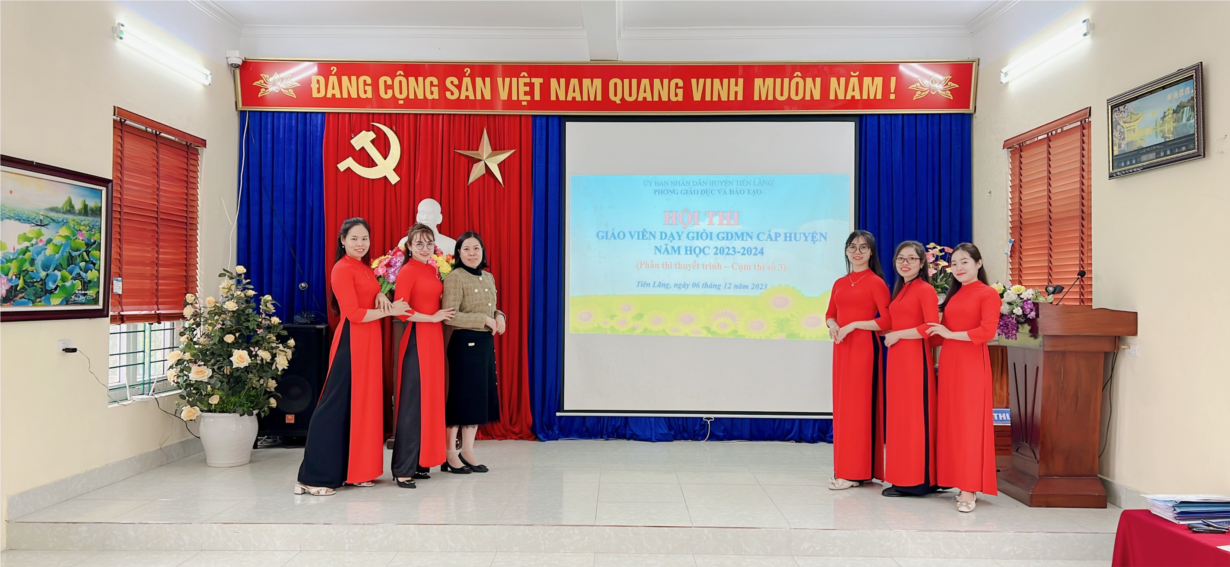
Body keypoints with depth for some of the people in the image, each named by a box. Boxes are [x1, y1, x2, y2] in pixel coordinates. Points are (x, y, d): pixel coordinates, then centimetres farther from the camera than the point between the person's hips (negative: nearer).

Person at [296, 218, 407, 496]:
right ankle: (313, 477, -1)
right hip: (352, 341, -9)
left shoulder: (365, 268, 15)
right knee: (337, 405, -7)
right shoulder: (343, 269, -11)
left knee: (363, 404, 11)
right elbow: (353, 313, -18)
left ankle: (354, 470, 20)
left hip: (369, 342, 9)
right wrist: (389, 311, -14)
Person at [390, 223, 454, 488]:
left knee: (430, 399, 10)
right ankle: (403, 469, -1)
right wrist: (433, 318, -13)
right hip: (416, 340, -8)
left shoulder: (434, 269, 13)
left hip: (434, 339, 8)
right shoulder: (407, 271, -9)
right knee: (412, 403, -6)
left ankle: (420, 461, 19)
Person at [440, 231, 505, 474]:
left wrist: (499, 317, -1)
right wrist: (484, 320, -18)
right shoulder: (455, 277, -10)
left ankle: (467, 451, 19)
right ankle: (451, 453, 10)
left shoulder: (489, 277, 13)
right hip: (465, 343, -7)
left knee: (479, 396, 10)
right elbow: (450, 316, -19)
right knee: (461, 396, -2)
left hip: (486, 343, 8)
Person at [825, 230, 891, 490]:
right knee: (842, 405, 9)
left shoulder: (876, 282, -6)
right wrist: (832, 324, -3)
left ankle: (855, 471, 2)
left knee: (859, 405, -4)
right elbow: (830, 313, 19)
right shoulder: (839, 283, 13)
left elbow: (887, 321, -13)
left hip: (864, 347, -7)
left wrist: (853, 325, -16)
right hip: (841, 348, 7)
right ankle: (846, 467, 18)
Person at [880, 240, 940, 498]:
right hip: (896, 358, 8)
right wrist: (888, 333, 7)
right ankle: (902, 477, 16)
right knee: (898, 415, 9)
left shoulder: (926, 290, -8)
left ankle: (917, 480, 4)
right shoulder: (900, 290, 17)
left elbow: (932, 327, -18)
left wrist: (897, 335, -13)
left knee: (914, 416, -3)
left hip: (916, 358, -8)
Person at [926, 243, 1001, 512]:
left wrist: (951, 334, -12)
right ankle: (958, 481, 11)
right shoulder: (953, 295, 16)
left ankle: (969, 490, -1)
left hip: (972, 365, -6)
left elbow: (987, 331, -15)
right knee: (951, 422, 5)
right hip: (949, 364, 6)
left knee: (970, 423, -5)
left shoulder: (988, 294, -3)